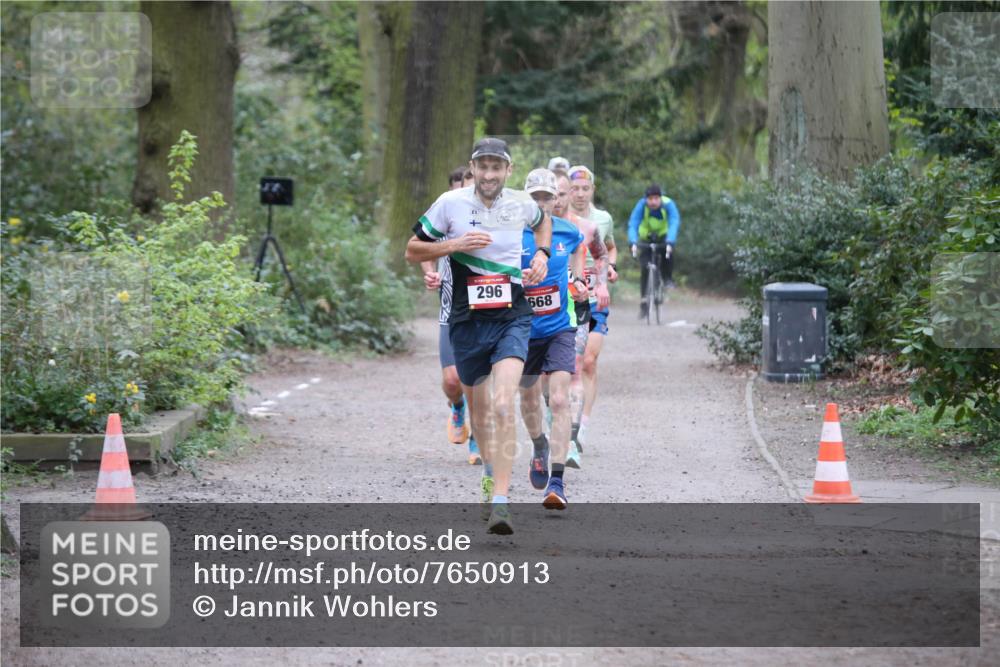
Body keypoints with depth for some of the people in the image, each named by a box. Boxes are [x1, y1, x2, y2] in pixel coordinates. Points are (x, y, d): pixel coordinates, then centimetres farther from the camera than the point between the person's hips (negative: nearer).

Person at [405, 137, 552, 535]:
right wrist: (455, 245, -14)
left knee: (503, 405, -20)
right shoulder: (450, 203, -5)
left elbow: (544, 221, 28)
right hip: (467, 320, 1)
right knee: (477, 406, 15)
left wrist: (542, 255, 10)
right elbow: (412, 251, 1)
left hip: (512, 318, -1)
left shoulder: (522, 203, 2)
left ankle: (500, 502, -25)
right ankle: (493, 471, 43)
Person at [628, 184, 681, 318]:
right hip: (646, 238, 0)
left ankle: (667, 279, -12)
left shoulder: (669, 205, -27)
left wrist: (670, 243, -55)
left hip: (664, 236, 0)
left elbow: (674, 224, -38)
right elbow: (633, 225, -33)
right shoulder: (641, 205, -26)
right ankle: (644, 299, -2)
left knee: (667, 251, -33)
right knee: (645, 269, -13)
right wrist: (633, 243, -50)